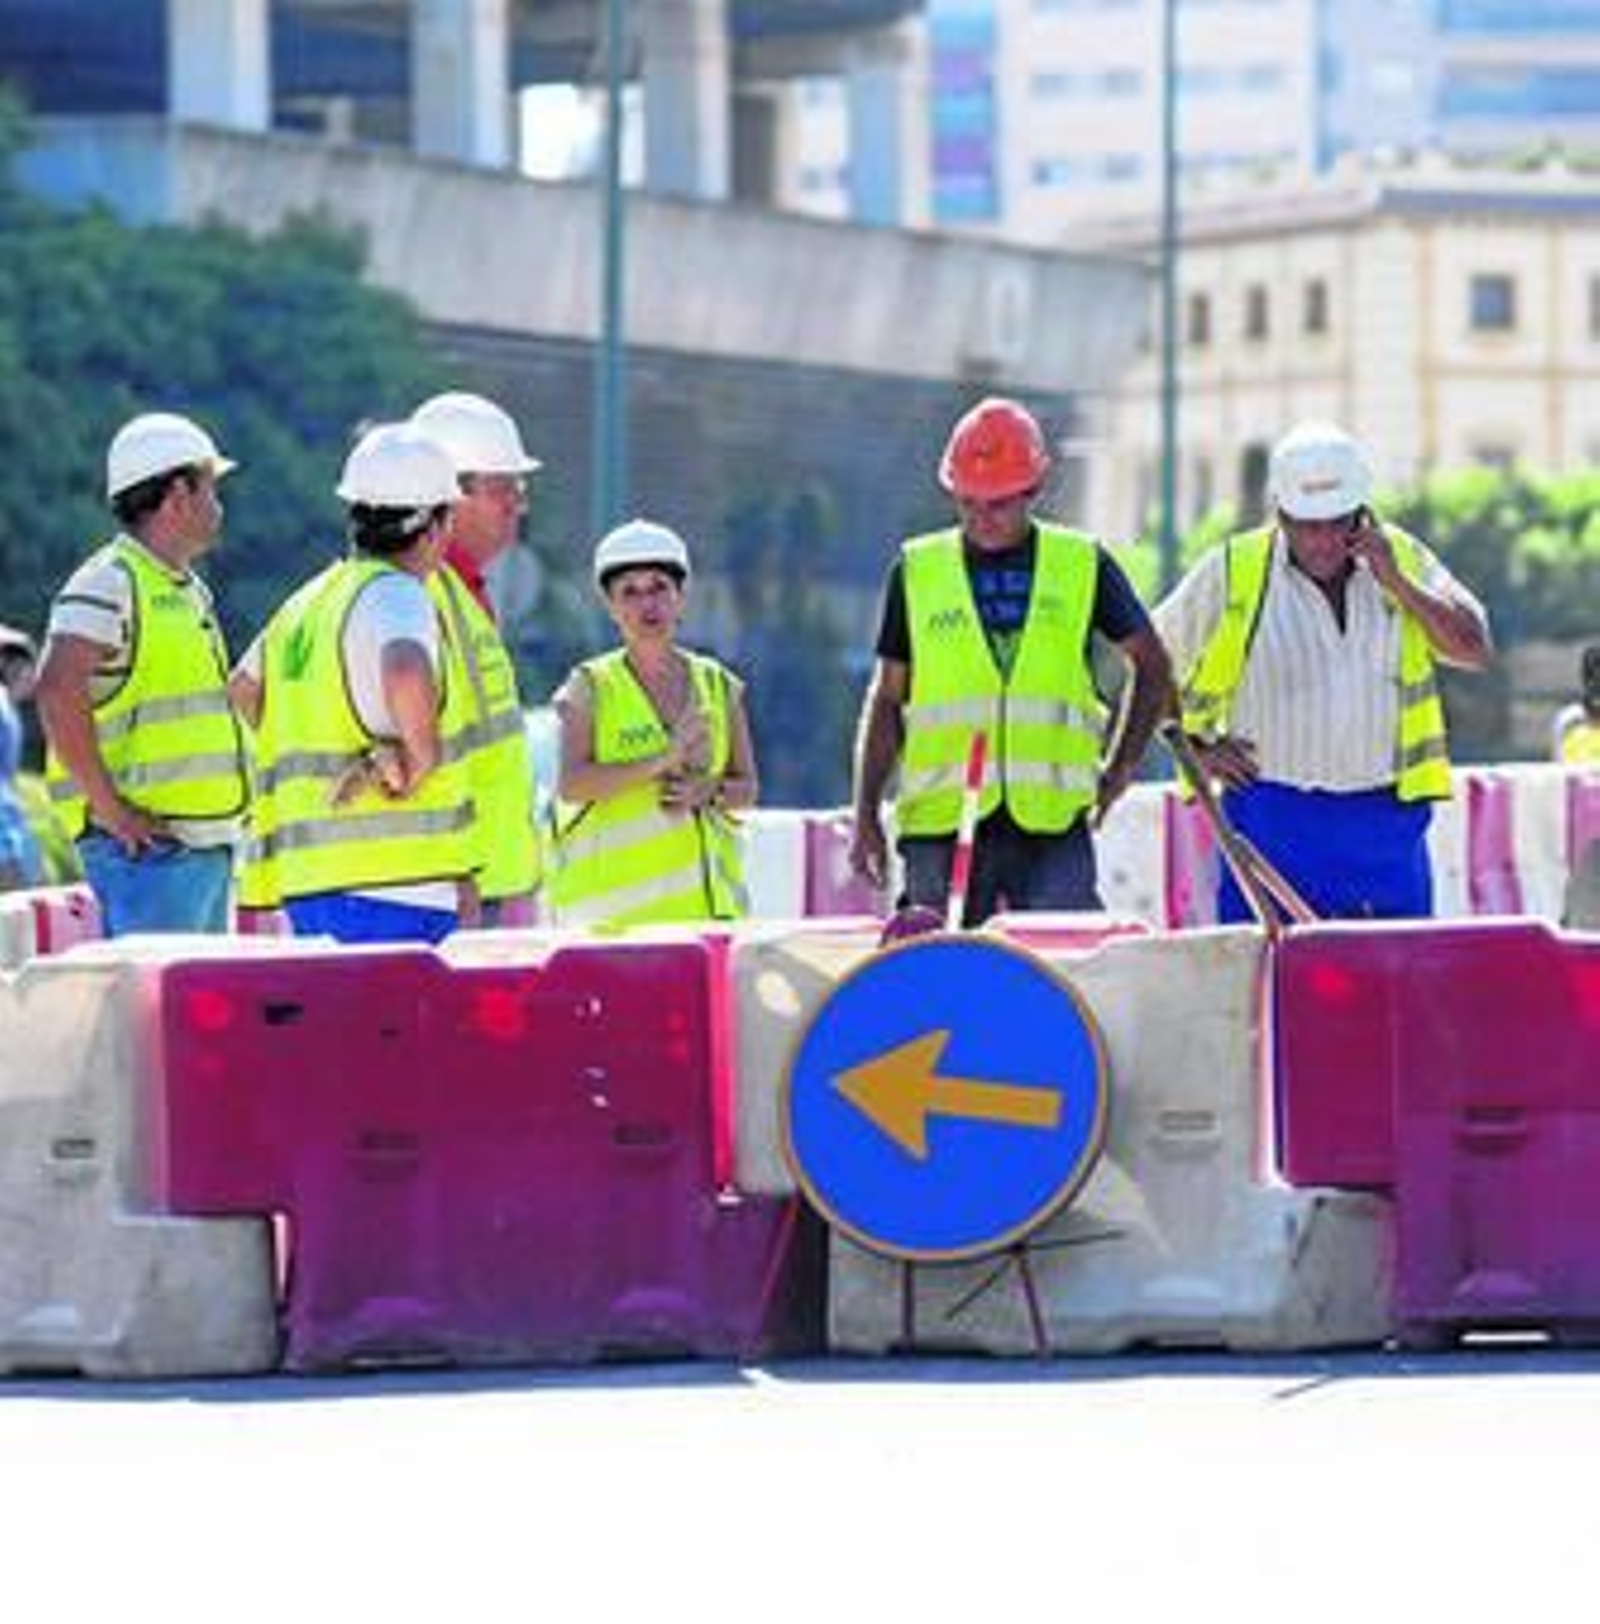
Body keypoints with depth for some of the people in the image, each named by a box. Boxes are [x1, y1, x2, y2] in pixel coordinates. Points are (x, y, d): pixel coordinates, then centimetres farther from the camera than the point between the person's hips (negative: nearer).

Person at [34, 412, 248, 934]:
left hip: (207, 847, 10)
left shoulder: (191, 593, 20)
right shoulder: (109, 584, -10)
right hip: (148, 848, -10)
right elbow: (58, 693, -23)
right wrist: (110, 808, -22)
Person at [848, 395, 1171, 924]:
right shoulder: (917, 572, 9)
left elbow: (1151, 665, 18)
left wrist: (1120, 769, 10)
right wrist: (866, 814, 6)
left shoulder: (1083, 566, 7)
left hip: (1052, 821, -1)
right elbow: (888, 698, 13)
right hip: (941, 821, 1)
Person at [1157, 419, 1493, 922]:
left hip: (1386, 819, 3)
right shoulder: (1232, 572, -1)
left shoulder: (1402, 558, 7)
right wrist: (1197, 748, 1)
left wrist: (1397, 584, -8)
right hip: (1274, 818, -3)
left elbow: (1475, 651, 1)